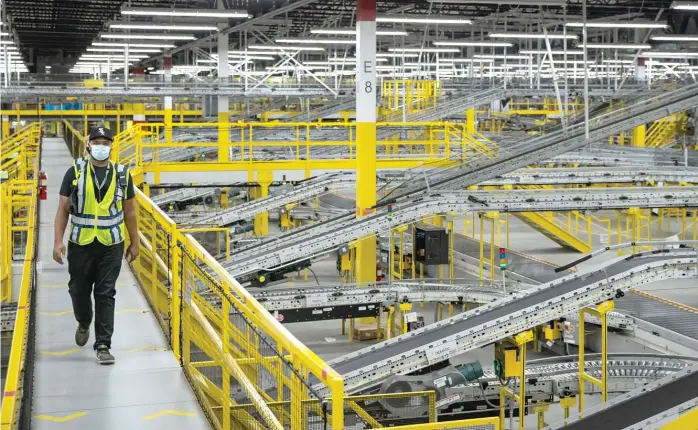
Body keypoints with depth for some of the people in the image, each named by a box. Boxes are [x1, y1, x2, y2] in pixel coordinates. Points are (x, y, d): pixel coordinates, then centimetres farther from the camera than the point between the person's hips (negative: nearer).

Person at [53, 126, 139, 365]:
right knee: (79, 290, 13)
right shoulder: (75, 172, -2)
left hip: (111, 246, 0)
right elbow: (63, 209, -1)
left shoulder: (122, 174, 2)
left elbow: (129, 212, 9)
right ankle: (84, 323, 43)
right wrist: (58, 241, -7)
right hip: (80, 244, 0)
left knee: (105, 294, -1)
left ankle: (103, 345, 4)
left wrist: (134, 243, 10)